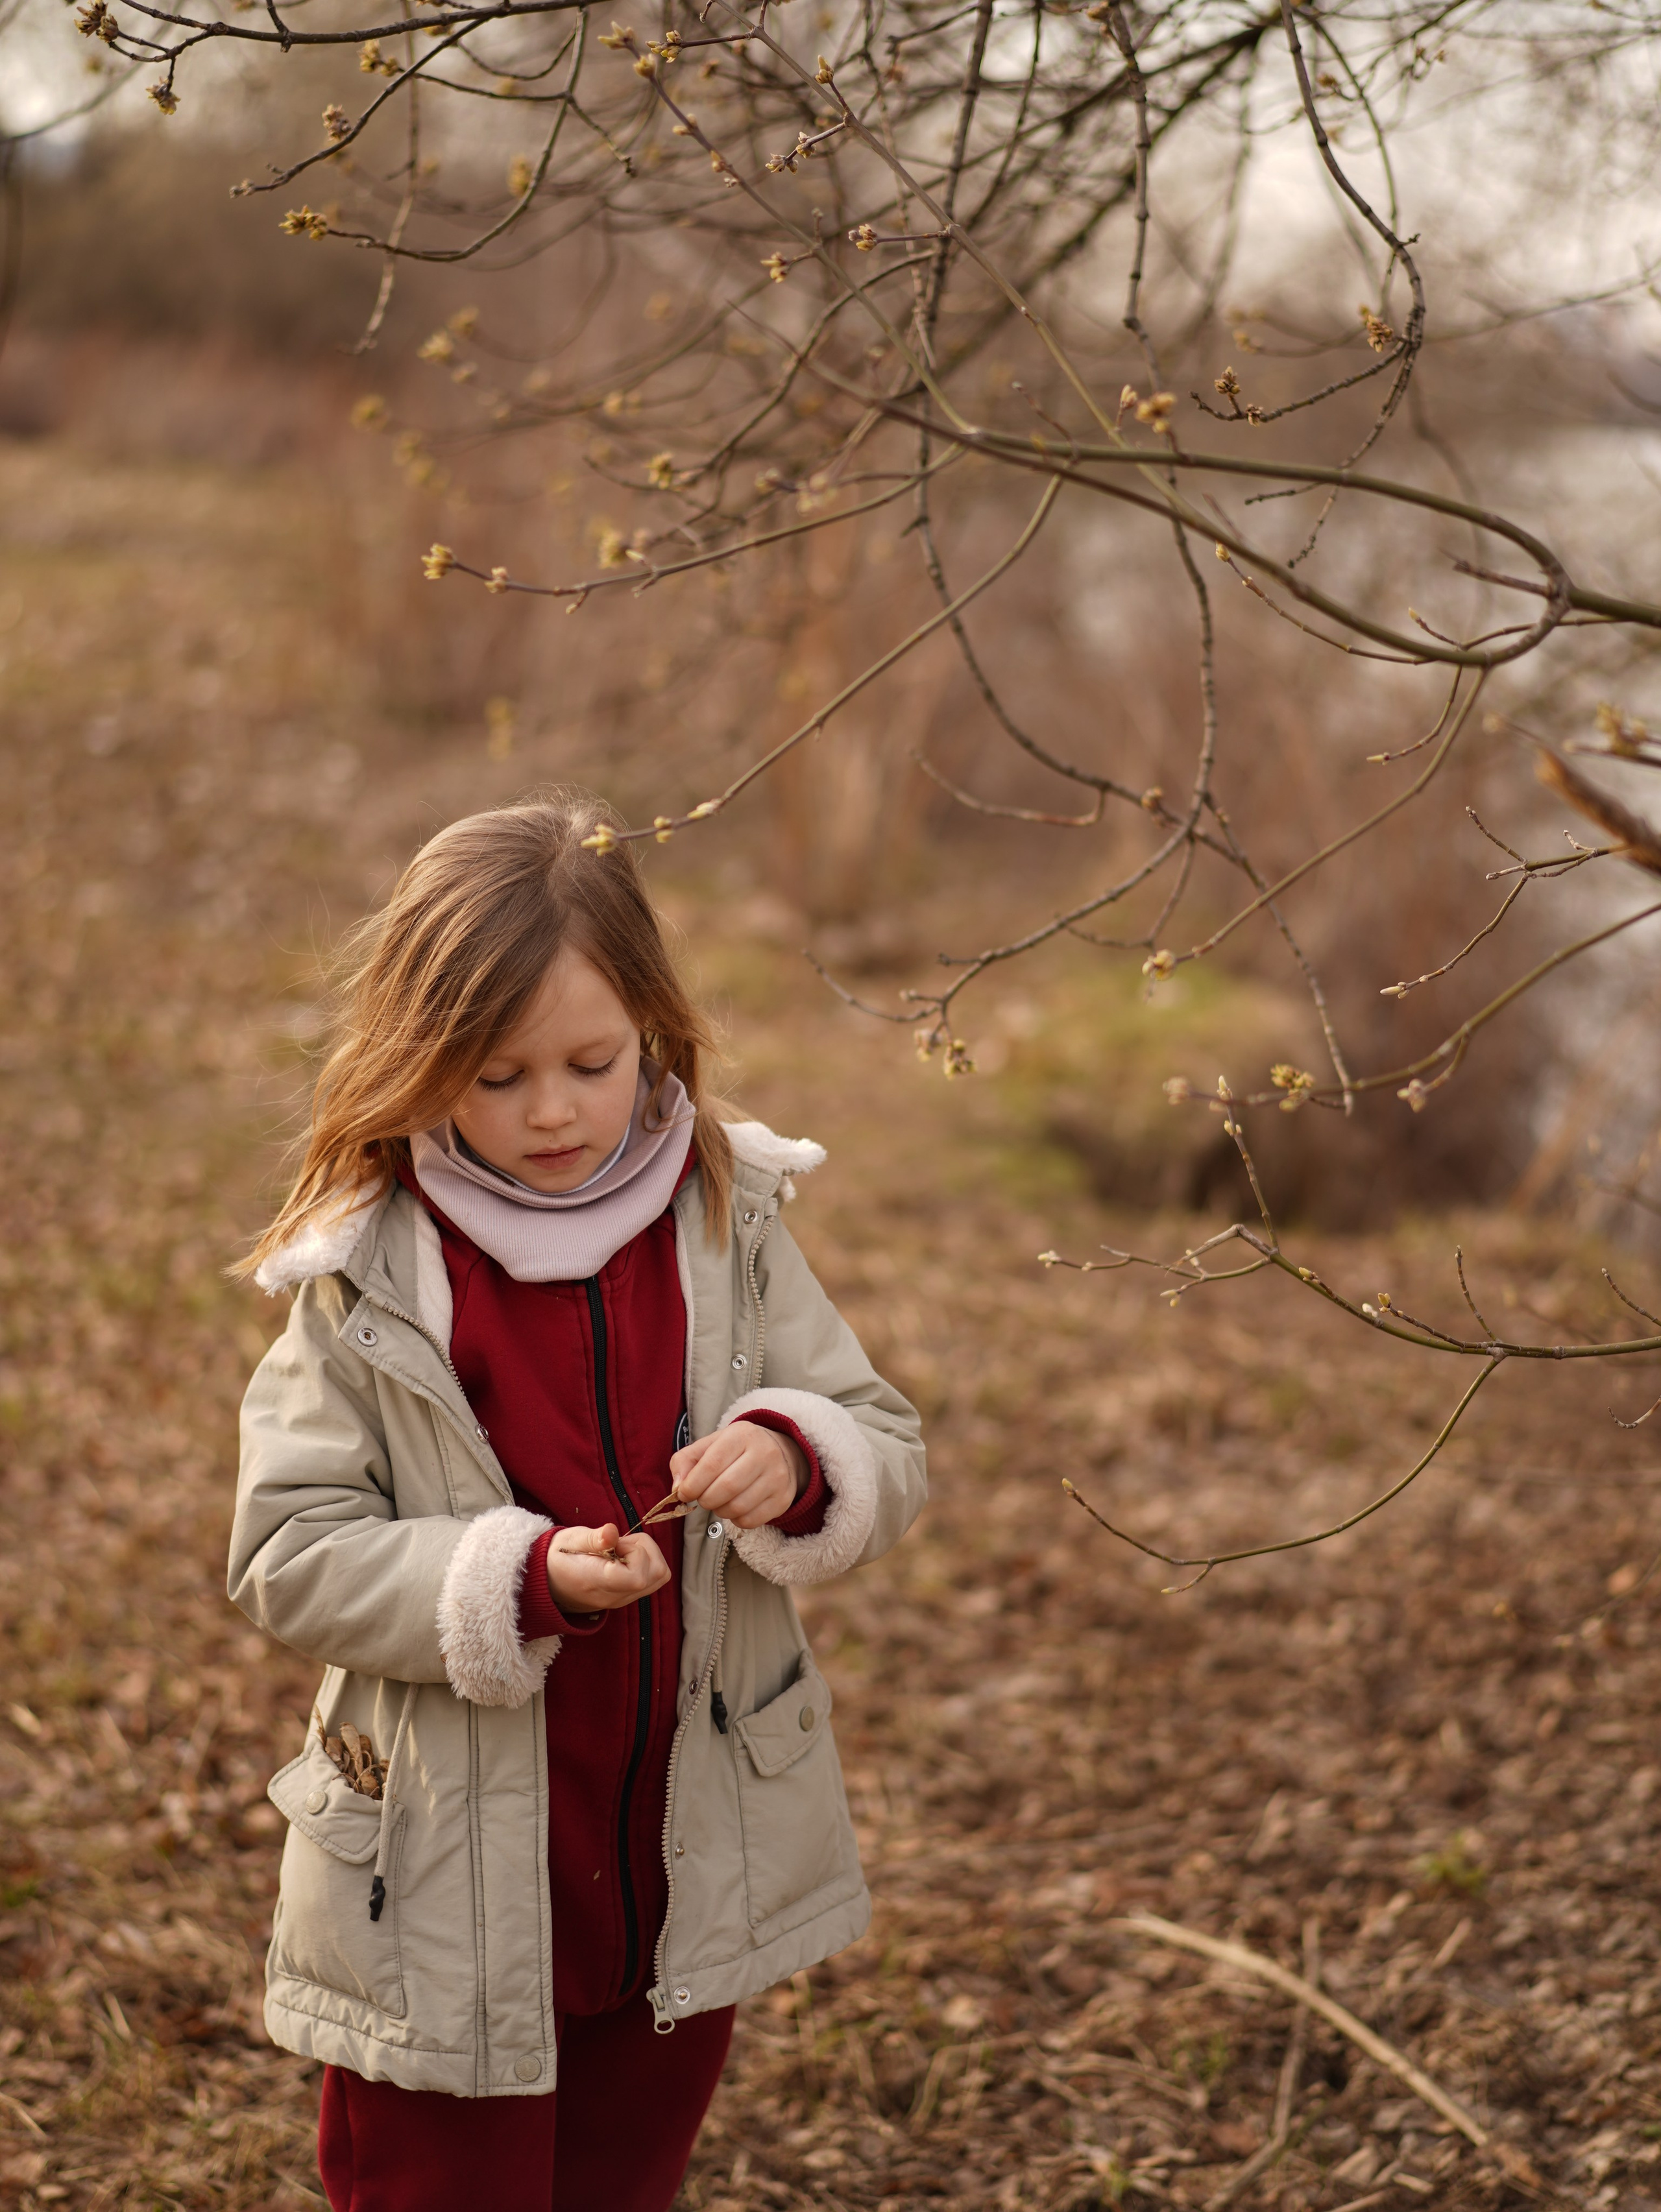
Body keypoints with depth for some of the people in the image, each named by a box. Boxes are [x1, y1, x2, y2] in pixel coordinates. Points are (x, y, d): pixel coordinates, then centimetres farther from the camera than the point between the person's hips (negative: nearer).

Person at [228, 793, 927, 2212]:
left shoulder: (729, 1231, -3)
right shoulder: (369, 1283, -12)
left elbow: (888, 1457, -2)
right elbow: (290, 1555, -14)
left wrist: (798, 1461, -25)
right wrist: (517, 1580, -27)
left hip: (691, 1873, 3)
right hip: (450, 1901, -3)